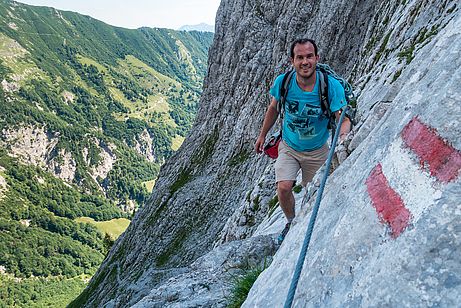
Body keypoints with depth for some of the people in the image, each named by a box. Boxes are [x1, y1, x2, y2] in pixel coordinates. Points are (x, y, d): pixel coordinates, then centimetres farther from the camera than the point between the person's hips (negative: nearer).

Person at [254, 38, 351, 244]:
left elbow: (344, 119, -26)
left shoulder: (331, 86, -23)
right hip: (289, 147, 1)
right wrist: (262, 135, 11)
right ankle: (291, 222, 14)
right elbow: (273, 108, 2)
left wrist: (343, 131, -51)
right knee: (283, 188, -17)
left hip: (317, 151, 0)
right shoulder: (283, 82, -17)